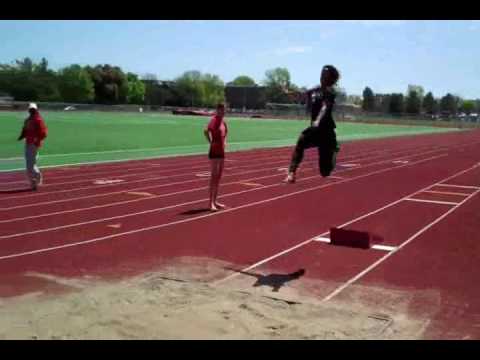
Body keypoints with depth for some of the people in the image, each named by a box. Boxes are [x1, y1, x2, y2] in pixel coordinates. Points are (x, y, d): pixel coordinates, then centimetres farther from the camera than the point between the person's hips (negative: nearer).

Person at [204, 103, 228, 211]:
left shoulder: (223, 121, 11)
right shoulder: (214, 120, -15)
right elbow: (206, 131, -34)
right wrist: (211, 142, -23)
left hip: (221, 151, 9)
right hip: (214, 152, -9)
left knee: (219, 176, 13)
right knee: (214, 176, -8)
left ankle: (215, 201, 21)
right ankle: (211, 202, -4)